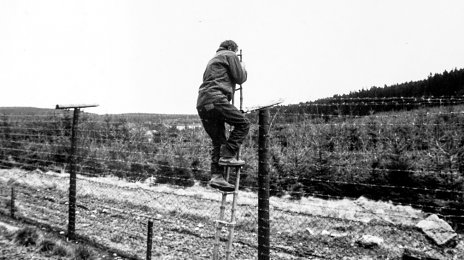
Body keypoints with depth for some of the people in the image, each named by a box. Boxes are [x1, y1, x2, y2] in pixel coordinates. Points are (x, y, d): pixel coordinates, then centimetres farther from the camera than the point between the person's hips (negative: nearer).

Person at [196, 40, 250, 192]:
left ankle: (216, 176, -2)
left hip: (202, 103, 9)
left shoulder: (212, 60, 35)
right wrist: (243, 68, 24)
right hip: (215, 99, -8)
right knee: (243, 123, -2)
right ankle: (227, 156, -11)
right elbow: (240, 78, 3)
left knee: (219, 141, 8)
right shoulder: (230, 55, 10)